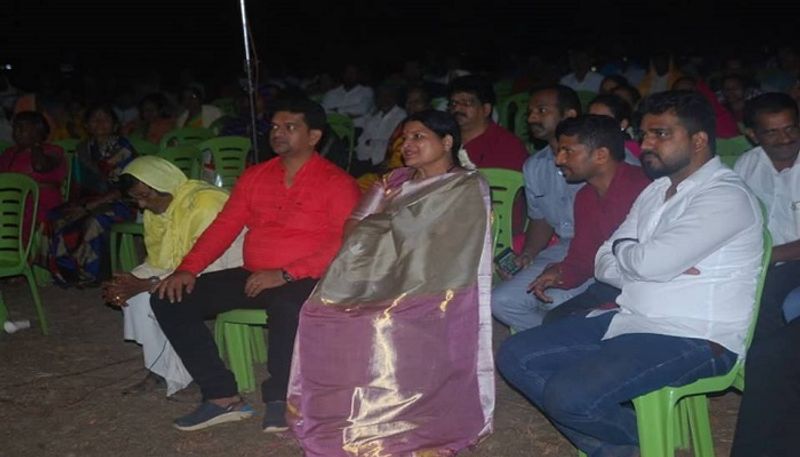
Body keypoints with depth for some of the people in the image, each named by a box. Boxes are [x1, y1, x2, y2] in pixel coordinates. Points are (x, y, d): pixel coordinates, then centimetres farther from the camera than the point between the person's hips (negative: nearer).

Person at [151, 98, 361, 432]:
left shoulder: (336, 183, -2)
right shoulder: (254, 176, 16)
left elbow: (345, 243, -13)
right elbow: (224, 225, 13)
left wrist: (284, 274, -23)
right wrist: (187, 268, -3)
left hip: (302, 280, -6)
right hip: (252, 276, 6)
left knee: (287, 306, -42)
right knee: (169, 299, -9)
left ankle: (279, 397, -15)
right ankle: (222, 396, -7)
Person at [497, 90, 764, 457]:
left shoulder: (726, 196, -13)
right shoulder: (656, 190, 14)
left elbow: (651, 262, -25)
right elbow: (605, 264, 11)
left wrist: (622, 248, -2)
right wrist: (647, 263, -11)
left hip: (692, 340, -9)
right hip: (630, 319, 9)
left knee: (569, 395, -28)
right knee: (515, 357, 0)